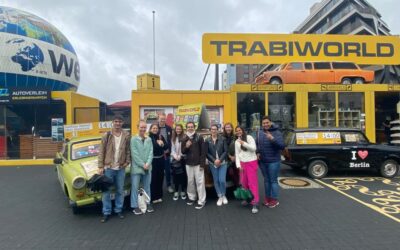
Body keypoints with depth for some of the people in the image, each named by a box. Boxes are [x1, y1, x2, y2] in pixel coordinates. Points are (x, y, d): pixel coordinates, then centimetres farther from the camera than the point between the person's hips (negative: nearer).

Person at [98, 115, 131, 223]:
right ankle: (106, 212, 19)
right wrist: (100, 167, -6)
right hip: (108, 168, -1)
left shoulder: (126, 136, -1)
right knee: (106, 191, 6)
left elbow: (128, 150, 6)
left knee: (120, 190, 12)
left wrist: (127, 161, -5)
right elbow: (101, 152, -4)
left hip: (121, 168, 2)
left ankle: (119, 210, 27)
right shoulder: (106, 136, -6)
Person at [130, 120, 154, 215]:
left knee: (147, 186, 14)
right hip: (136, 167, -4)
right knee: (135, 187, 3)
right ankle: (135, 206, 14)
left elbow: (151, 153, 1)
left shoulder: (149, 139, 5)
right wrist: (142, 164, -13)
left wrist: (147, 164, -11)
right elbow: (134, 154, -11)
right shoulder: (133, 139, -7)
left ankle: (147, 203, 29)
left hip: (147, 167, 4)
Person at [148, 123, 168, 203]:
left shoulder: (161, 137, 6)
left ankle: (159, 196, 26)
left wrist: (162, 144, -16)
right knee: (153, 179, -1)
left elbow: (167, 146, 3)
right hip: (153, 160, -5)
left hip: (161, 160, 5)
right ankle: (153, 197, 12)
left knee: (160, 178, 13)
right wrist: (158, 144, -13)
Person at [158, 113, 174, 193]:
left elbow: (172, 140, 4)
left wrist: (168, 149, -5)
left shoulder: (169, 128, 5)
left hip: (166, 152, 2)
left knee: (168, 170, 10)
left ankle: (169, 185, 23)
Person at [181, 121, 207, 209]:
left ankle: (201, 201, 4)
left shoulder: (199, 137, -5)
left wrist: (202, 163, -12)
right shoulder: (184, 139, 7)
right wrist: (186, 147, -13)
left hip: (198, 163, -4)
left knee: (199, 181, -3)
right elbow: (183, 152, 9)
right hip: (188, 163, 4)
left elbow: (203, 151, -7)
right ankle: (192, 197, 29)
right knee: (190, 181, 13)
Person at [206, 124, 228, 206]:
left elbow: (226, 151, -4)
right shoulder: (207, 140, -1)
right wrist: (214, 160, -11)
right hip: (212, 164, 1)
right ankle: (220, 197, 23)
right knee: (216, 181, 8)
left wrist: (220, 160, -13)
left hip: (222, 163, -1)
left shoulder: (222, 139, -3)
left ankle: (224, 195, 19)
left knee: (222, 180, -6)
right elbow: (207, 153, -2)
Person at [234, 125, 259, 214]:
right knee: (244, 182, 10)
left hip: (251, 162, -5)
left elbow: (254, 148, -14)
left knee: (252, 182, -8)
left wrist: (244, 143, -20)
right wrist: (238, 165, -2)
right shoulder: (236, 142, 11)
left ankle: (255, 202, -6)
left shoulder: (249, 137, -5)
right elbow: (237, 154, 7)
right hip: (242, 163, 5)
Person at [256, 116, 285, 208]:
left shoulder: (277, 133, -10)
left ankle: (274, 200, 15)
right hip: (262, 161, 5)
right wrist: (257, 153, 4)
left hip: (273, 161, -5)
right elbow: (256, 144, 19)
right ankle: (267, 197, 30)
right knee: (266, 180, 17)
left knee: (273, 180, 3)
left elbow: (282, 146, -19)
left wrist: (273, 139, -30)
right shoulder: (259, 133, 5)